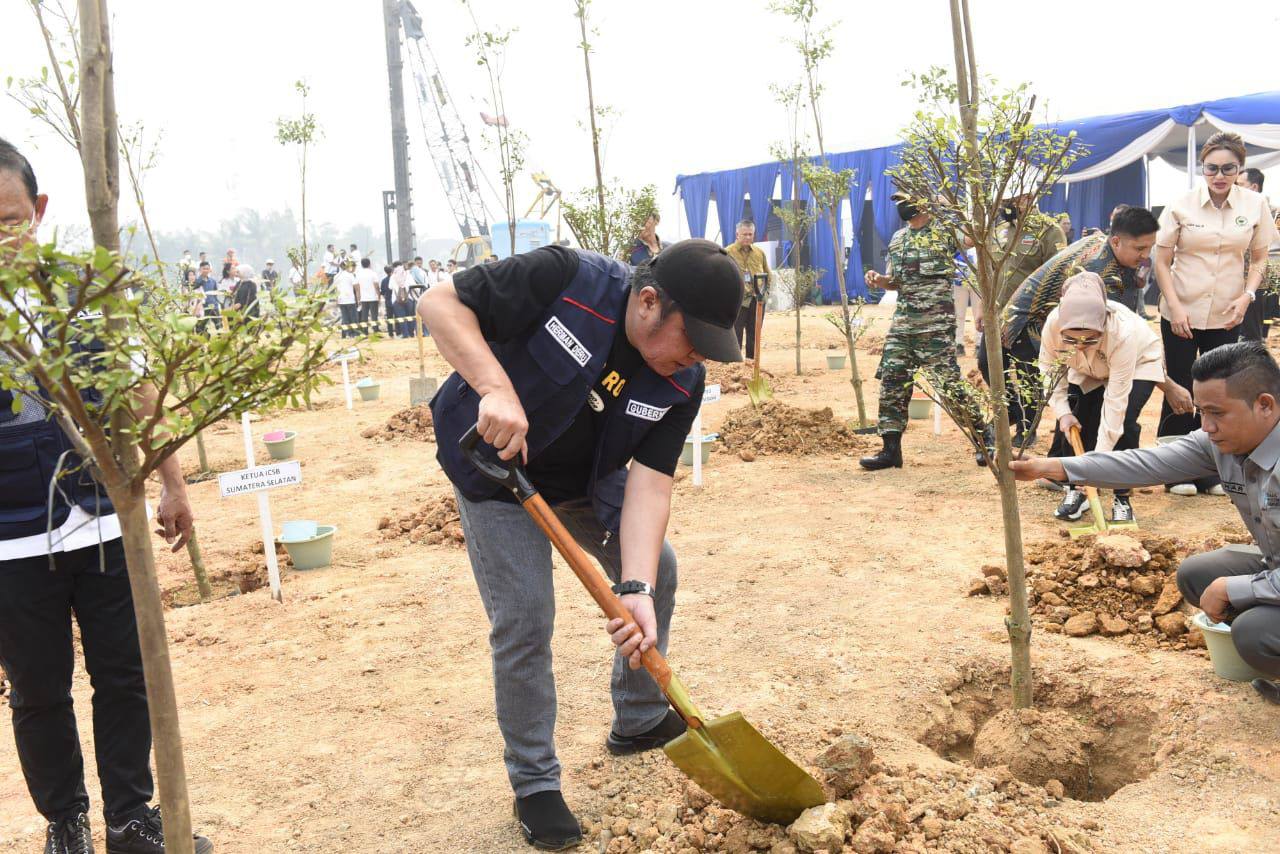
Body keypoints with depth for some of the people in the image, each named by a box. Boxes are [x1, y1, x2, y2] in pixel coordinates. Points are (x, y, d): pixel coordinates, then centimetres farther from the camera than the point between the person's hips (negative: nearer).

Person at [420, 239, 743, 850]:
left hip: (587, 480, 6)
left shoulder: (683, 382, -17)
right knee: (524, 620, -12)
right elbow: (440, 302, -29)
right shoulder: (563, 280, -31)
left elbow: (650, 480, -22)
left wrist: (635, 588, -34)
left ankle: (639, 721, 33)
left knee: (657, 569, 10)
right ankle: (533, 783, 9)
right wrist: (496, 388, -43)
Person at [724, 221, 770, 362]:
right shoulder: (728, 253, -2)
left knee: (754, 338, 11)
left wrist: (763, 291, 5)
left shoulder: (759, 253, 12)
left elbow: (767, 276, 20)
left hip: (756, 302, 5)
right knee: (734, 339, -3)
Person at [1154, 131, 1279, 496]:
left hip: (1226, 317, 2)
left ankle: (1210, 471, 19)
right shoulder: (1180, 206, -7)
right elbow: (1162, 262, -3)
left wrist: (1247, 295, -8)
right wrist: (1175, 307, -12)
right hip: (1181, 315, -2)